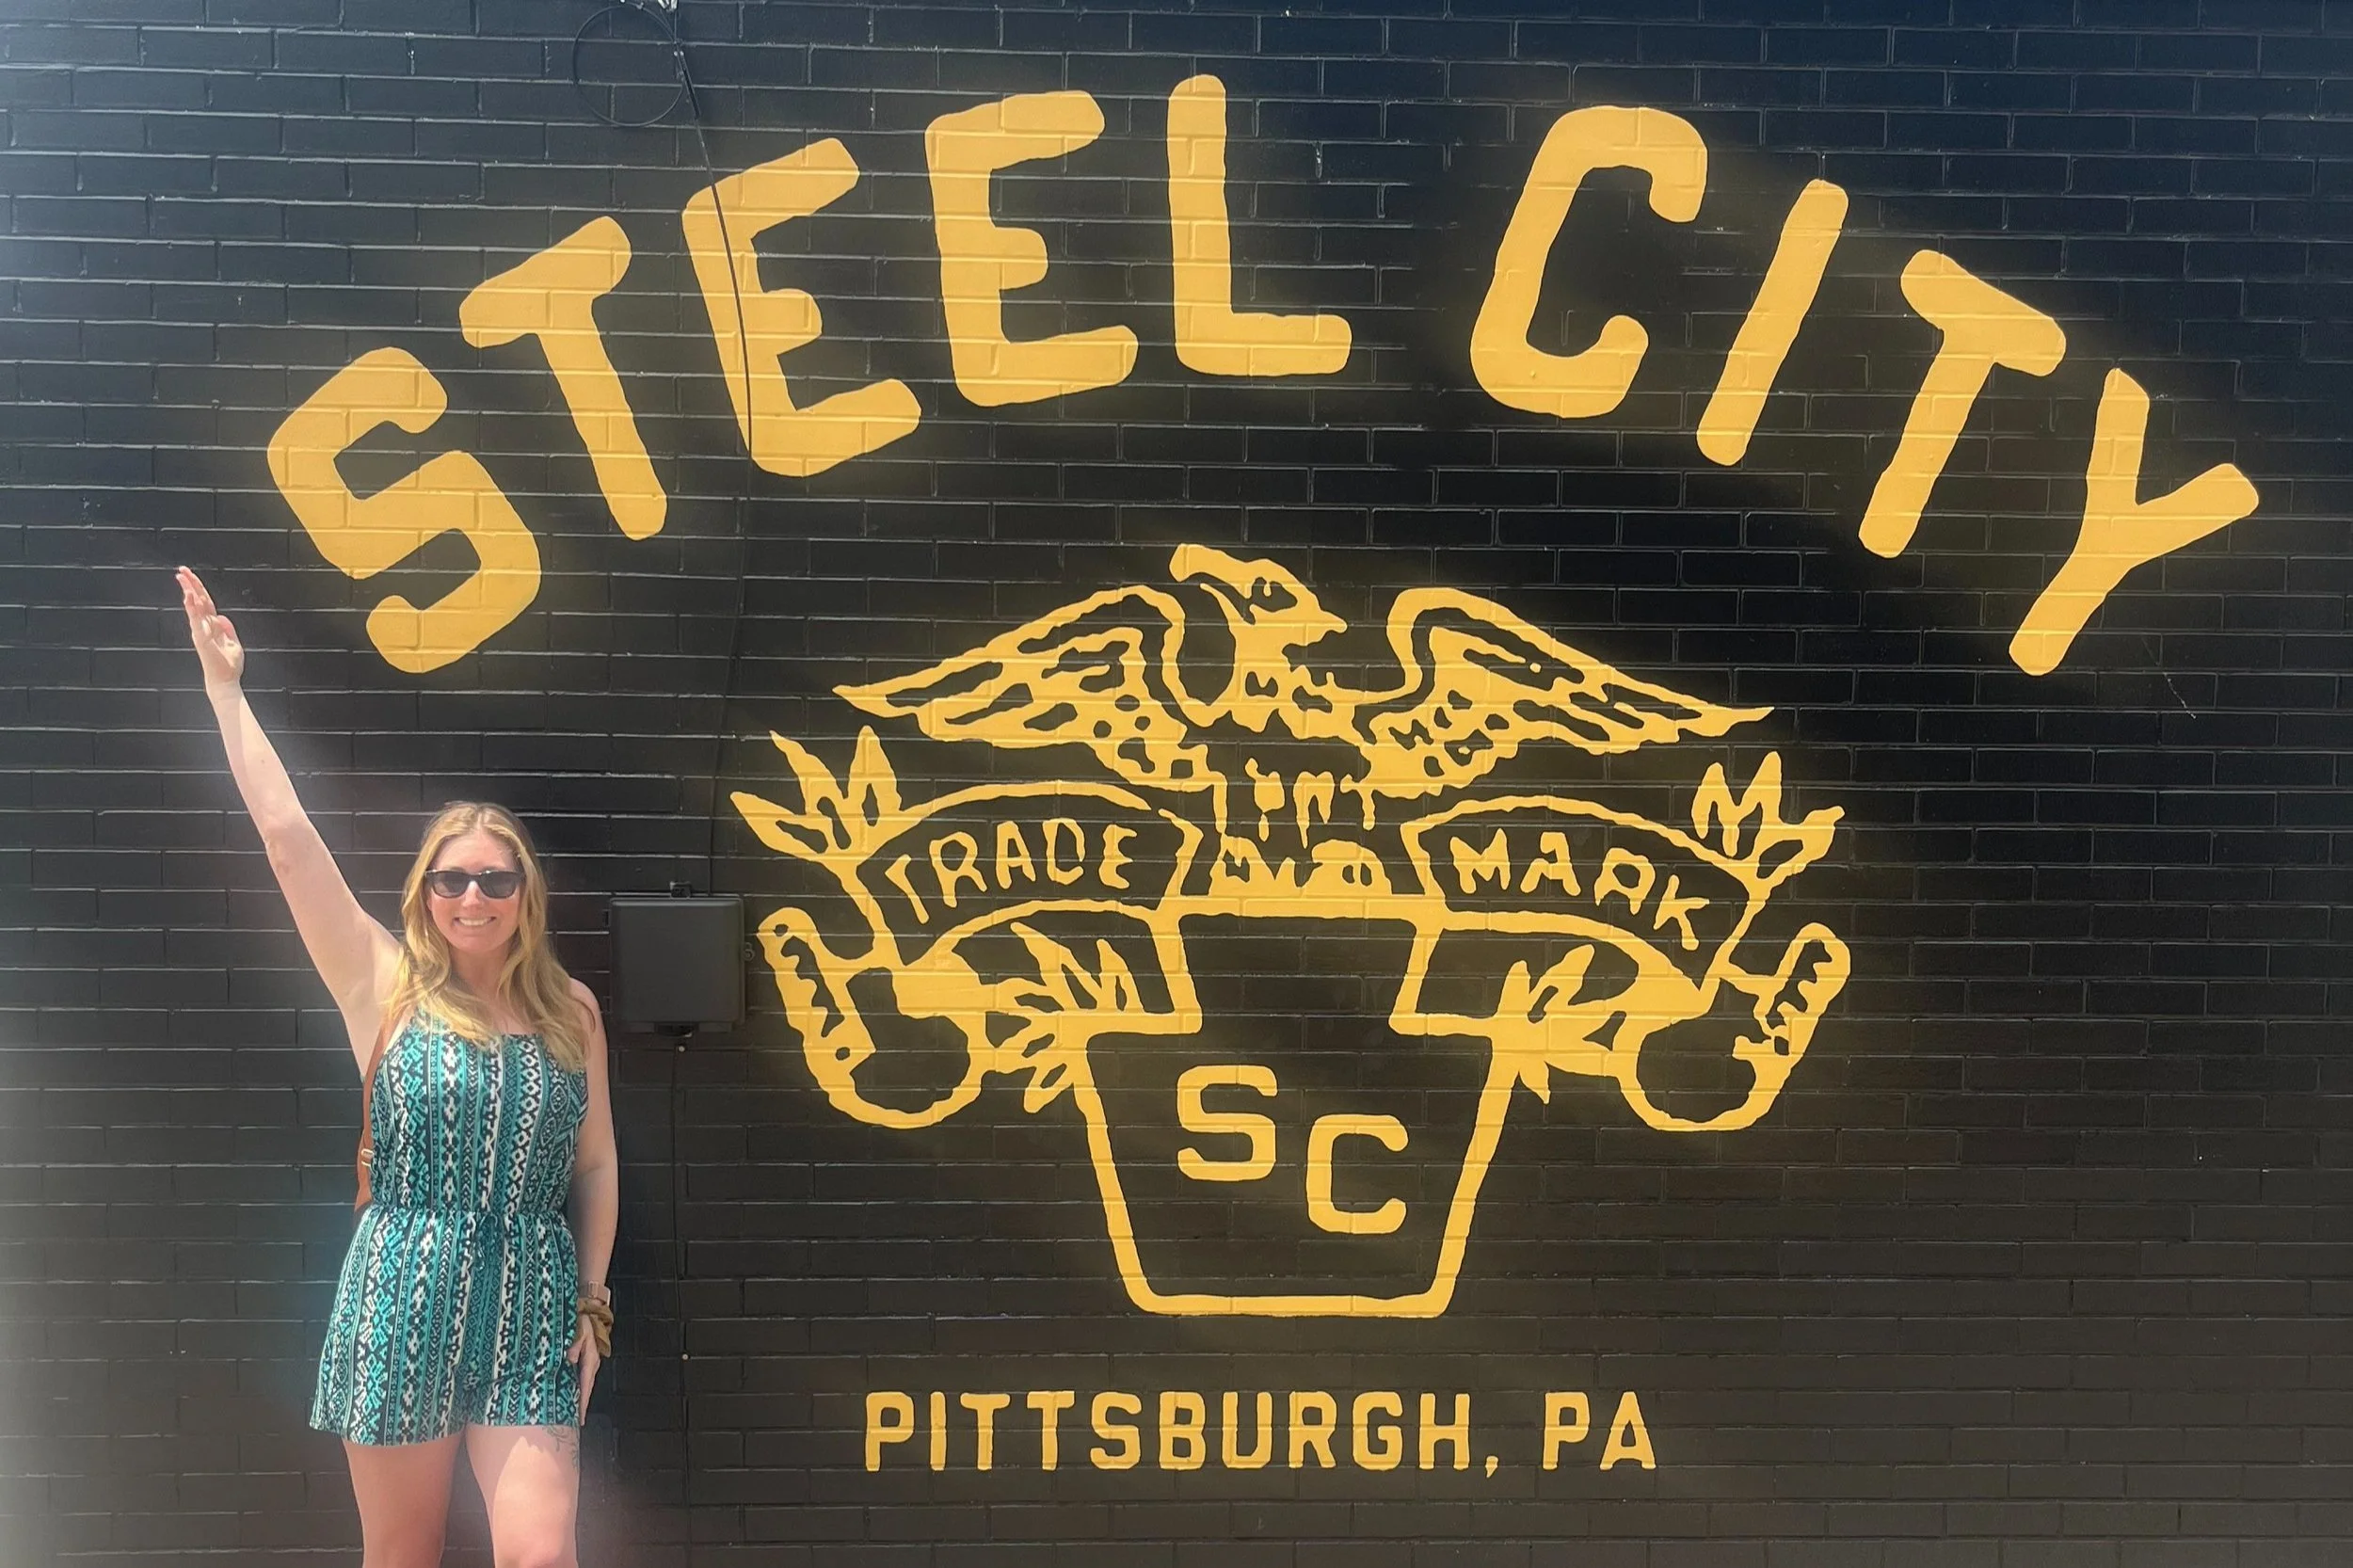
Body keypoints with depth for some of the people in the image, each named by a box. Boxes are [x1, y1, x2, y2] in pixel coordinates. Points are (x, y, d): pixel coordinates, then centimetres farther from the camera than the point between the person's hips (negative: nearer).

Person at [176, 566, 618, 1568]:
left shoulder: (571, 1011, 7)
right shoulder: (384, 986, 1)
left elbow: (597, 1166, 11)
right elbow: (287, 836, -5)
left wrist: (591, 1303, 5)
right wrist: (226, 689, -6)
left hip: (532, 1308, 1)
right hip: (401, 1304, -1)